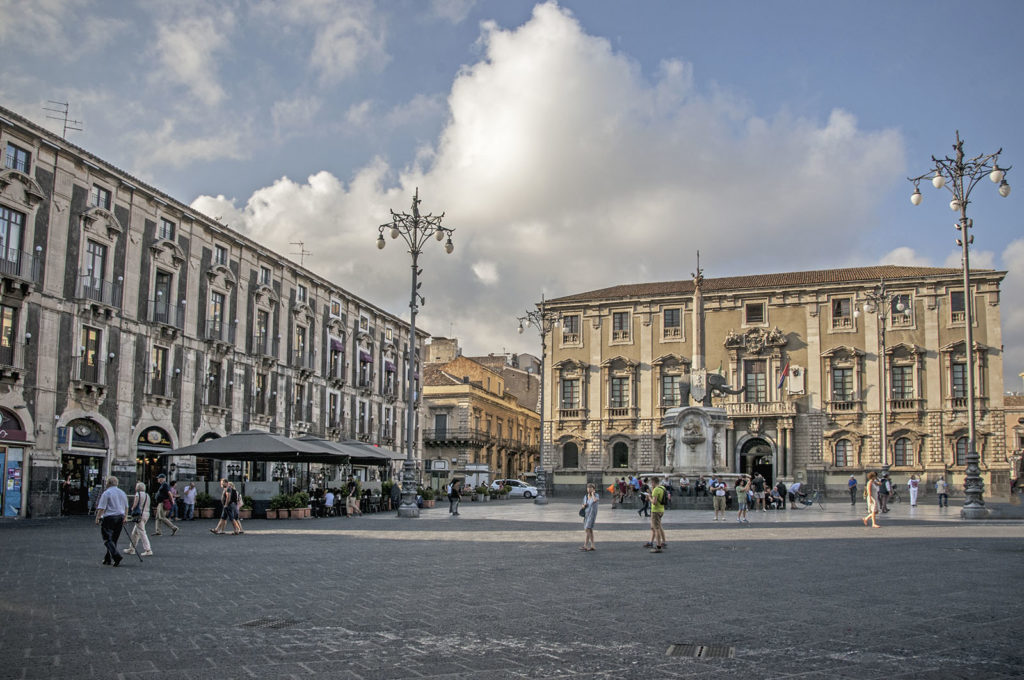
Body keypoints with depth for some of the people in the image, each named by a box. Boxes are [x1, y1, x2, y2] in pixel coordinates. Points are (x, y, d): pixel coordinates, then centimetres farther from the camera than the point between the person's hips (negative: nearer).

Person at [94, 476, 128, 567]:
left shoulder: (106, 493, -9)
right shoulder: (122, 493, 12)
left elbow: (101, 508, -13)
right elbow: (126, 507, 18)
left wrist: (97, 518, -3)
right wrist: (124, 518, 26)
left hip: (108, 518, -7)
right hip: (120, 518, 7)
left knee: (107, 539, -7)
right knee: (114, 539, 13)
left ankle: (116, 556, -24)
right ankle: (108, 559, 19)